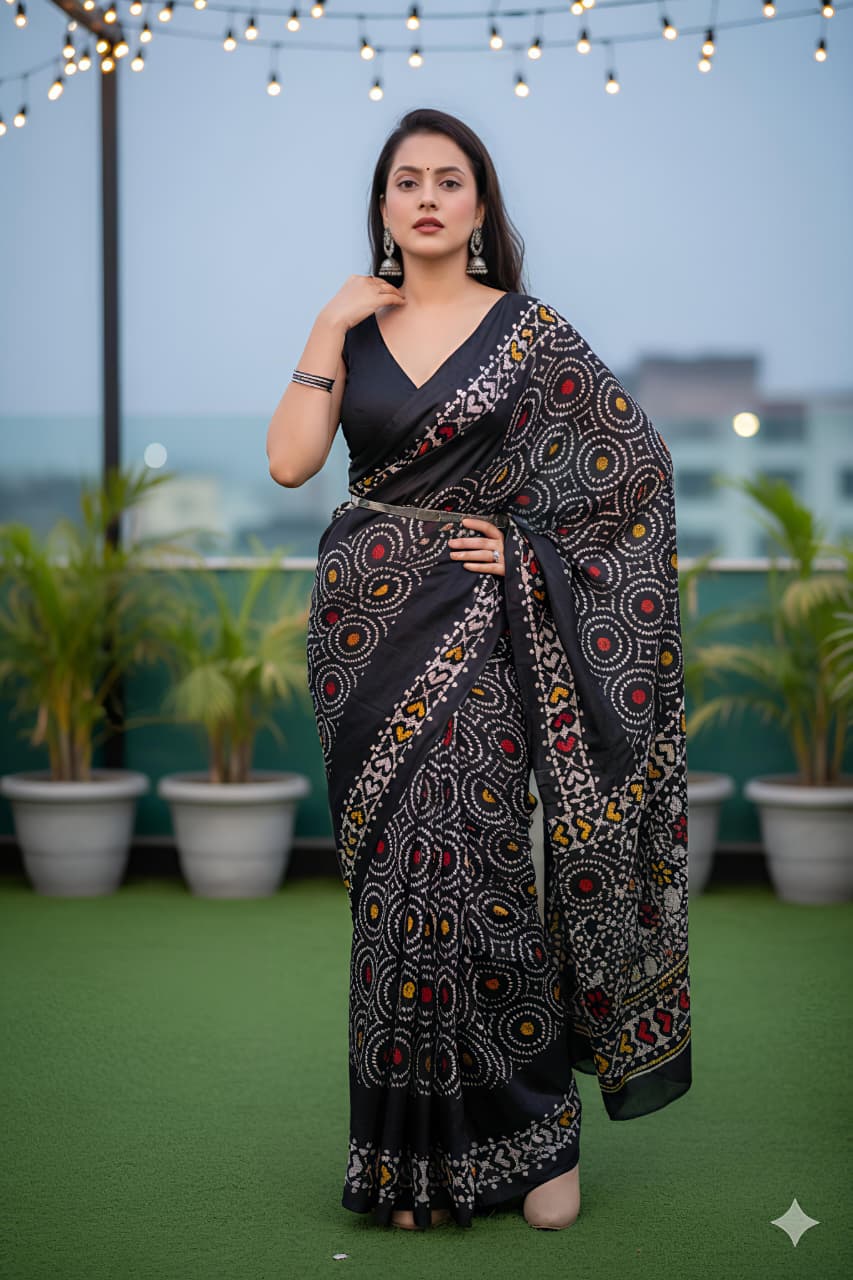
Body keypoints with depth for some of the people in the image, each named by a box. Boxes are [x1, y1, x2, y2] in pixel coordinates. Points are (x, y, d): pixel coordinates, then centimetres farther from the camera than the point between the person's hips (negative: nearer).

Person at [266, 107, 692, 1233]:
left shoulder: (530, 333, 0)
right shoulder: (352, 329, 8)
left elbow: (640, 460, 3)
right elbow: (290, 462, -5)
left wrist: (529, 542, -3)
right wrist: (332, 328, -6)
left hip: (476, 632, -3)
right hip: (370, 630, 3)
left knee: (463, 871, -10)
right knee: (397, 883, 5)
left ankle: (530, 1131, 8)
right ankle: (415, 1153, 16)